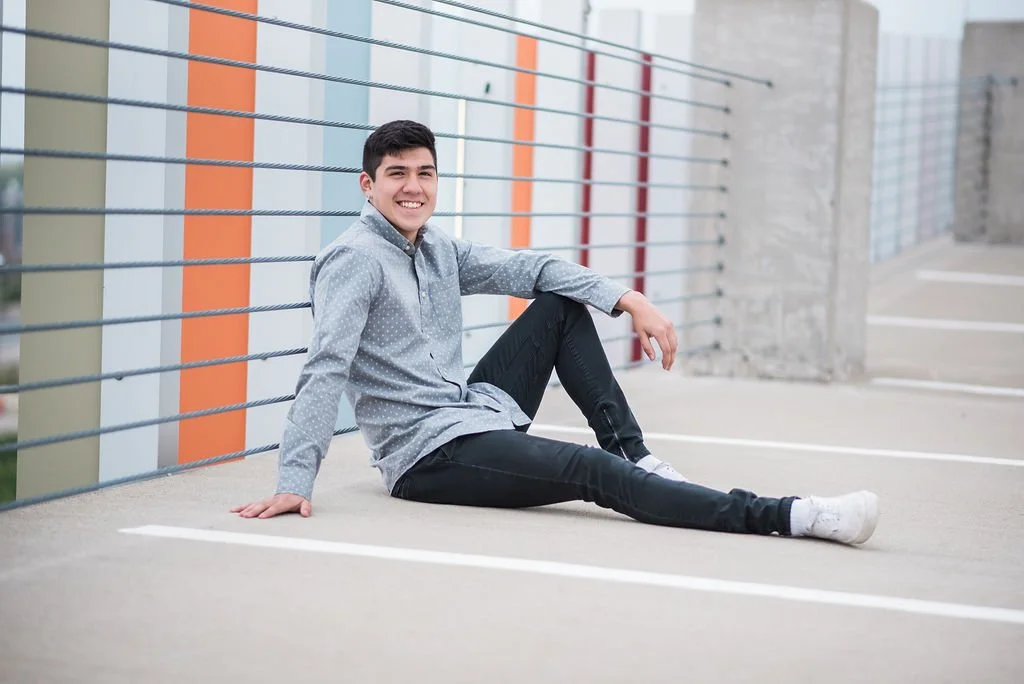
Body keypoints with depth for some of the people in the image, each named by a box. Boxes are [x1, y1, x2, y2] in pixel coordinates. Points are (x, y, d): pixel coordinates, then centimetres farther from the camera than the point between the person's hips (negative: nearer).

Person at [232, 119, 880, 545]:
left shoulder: (439, 249, 11)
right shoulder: (356, 259, -14)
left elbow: (525, 267, 4)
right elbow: (326, 370, -23)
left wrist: (628, 300, -10)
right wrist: (295, 483, -32)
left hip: (478, 413, 9)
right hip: (430, 455, -9)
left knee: (561, 305, 4)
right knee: (592, 472, -25)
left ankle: (634, 455, 0)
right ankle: (785, 516, -30)